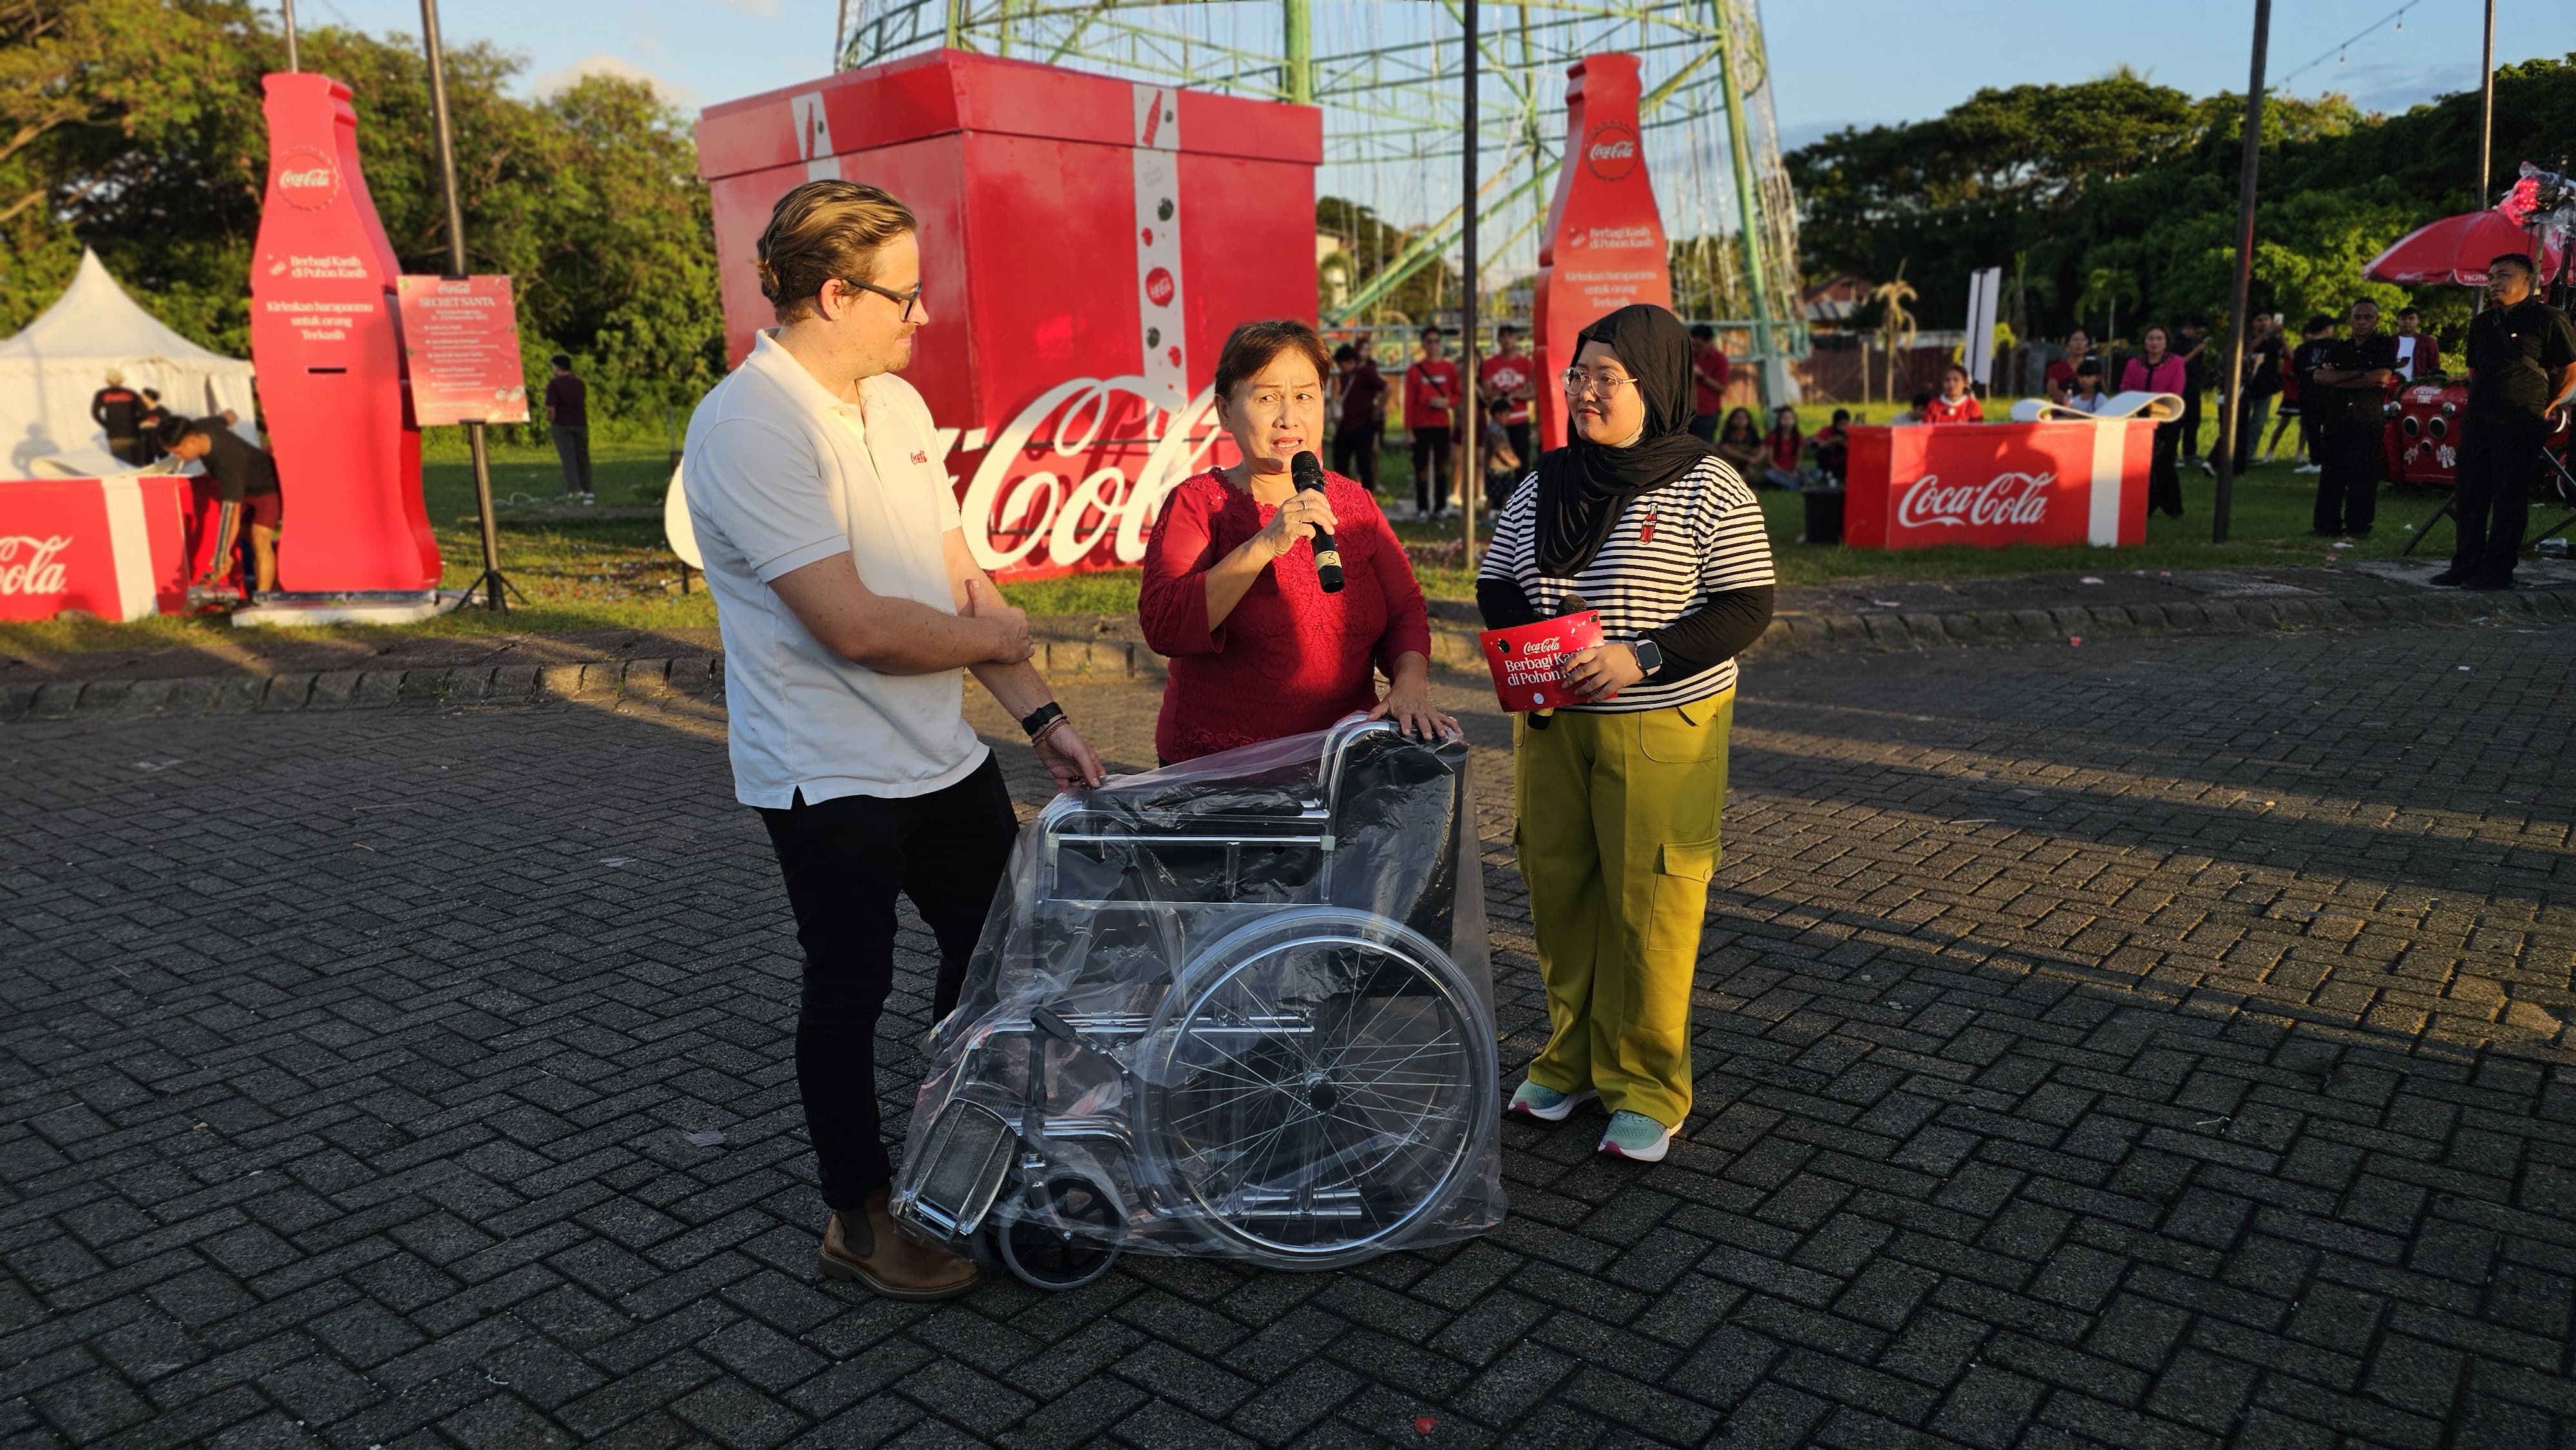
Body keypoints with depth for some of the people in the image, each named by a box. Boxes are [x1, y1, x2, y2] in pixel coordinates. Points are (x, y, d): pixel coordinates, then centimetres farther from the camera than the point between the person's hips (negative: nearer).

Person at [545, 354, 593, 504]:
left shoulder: (554, 384, -7)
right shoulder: (580, 384, 10)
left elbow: (551, 408, -12)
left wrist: (550, 423, 1)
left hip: (562, 425, -5)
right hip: (581, 423, 5)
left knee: (568, 459, -5)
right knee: (582, 458, 11)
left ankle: (575, 491, -17)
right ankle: (587, 491, 14)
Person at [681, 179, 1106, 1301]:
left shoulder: (897, 402, 6)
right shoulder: (749, 427, -21)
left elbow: (961, 579, 8)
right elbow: (857, 626, -26)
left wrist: (1042, 719, 4)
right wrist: (994, 634, -10)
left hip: (942, 752, 8)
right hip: (827, 776, -8)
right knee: (850, 988, 7)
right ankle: (858, 1217, 29)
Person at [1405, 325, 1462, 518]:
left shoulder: (1449, 368, 6)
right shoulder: (1415, 370, 0)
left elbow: (1458, 395, 11)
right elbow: (1409, 401, -2)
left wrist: (1447, 402, -11)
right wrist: (1408, 429, -6)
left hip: (1442, 425, 2)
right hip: (1421, 426, -2)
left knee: (1442, 465, 4)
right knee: (1421, 467, -2)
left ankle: (1441, 506, 12)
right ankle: (1422, 508, 4)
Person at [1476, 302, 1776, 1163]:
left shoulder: (1707, 490, -7)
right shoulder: (1545, 484, 8)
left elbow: (1746, 608, -10)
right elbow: (1495, 588, 13)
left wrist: (1641, 657, -22)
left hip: (1662, 729, -5)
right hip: (1552, 723, 5)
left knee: (1649, 901, 0)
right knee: (1559, 891, 11)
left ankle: (1646, 1088, 15)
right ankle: (1573, 1058, 29)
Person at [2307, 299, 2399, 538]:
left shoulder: (2385, 345, 5)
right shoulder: (2338, 349, 17)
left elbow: (2382, 377, -11)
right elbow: (2319, 377, 0)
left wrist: (2338, 378, -5)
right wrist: (2360, 374, -9)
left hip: (2368, 419, -4)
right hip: (2336, 417, 4)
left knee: (2363, 473, -4)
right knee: (2331, 471, 3)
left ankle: (2358, 526, -1)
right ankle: (2327, 524, 7)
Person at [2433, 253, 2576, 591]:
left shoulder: (2547, 319, -3)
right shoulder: (2481, 323, 15)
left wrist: (2548, 407, -4)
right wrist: (2477, 402, 15)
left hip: (2521, 423, -6)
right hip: (2478, 420, 6)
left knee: (2510, 499, -4)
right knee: (2469, 495, 7)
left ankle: (2499, 570, -2)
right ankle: (2466, 565, 15)